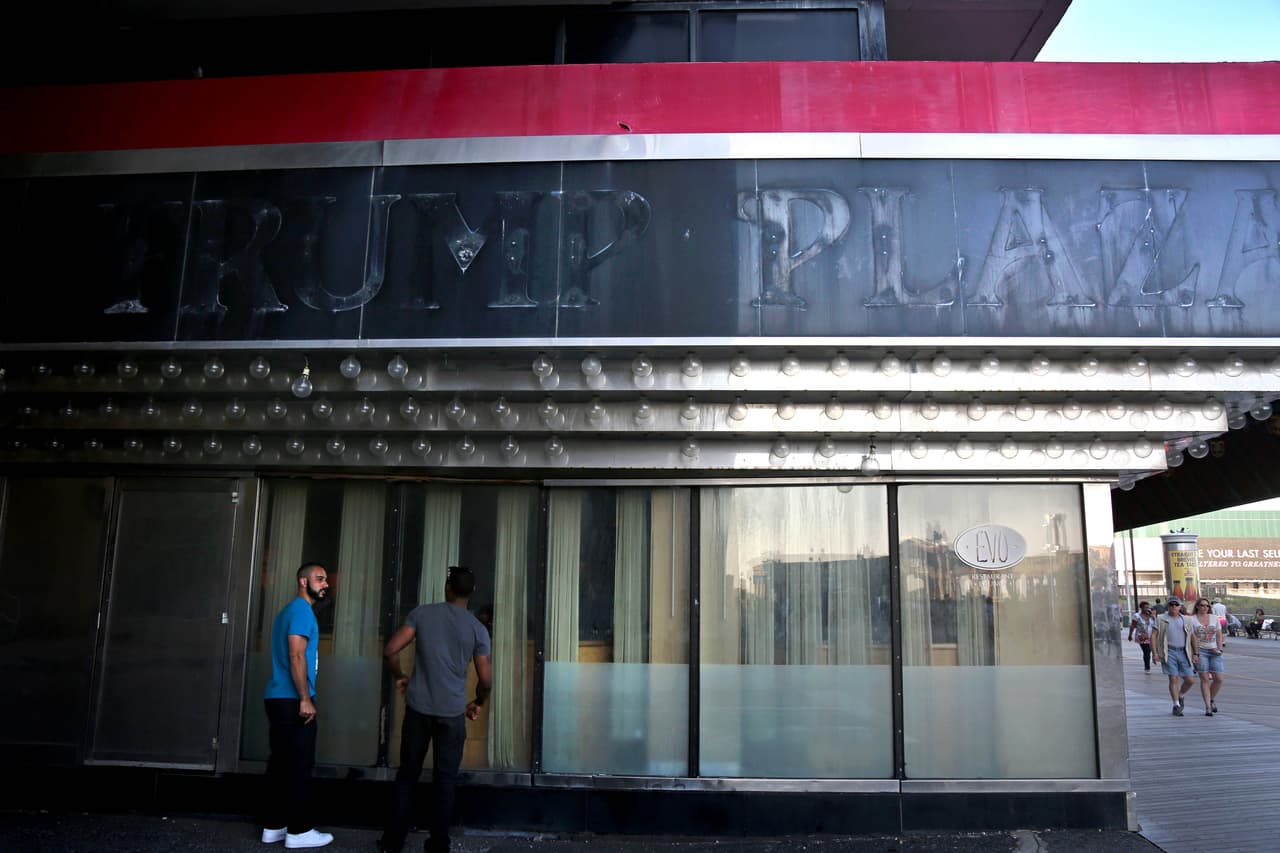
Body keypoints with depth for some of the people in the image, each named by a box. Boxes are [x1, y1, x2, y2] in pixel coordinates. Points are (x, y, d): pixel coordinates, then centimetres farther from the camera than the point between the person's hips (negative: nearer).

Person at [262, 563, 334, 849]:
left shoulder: (288, 610, 20)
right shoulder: (301, 609, -11)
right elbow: (296, 656, -19)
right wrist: (305, 699, -19)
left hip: (278, 698, 10)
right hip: (292, 700, -10)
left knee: (281, 763, 12)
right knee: (299, 766, -3)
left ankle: (273, 826, 17)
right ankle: (298, 830, 2)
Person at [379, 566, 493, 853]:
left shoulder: (422, 613, -1)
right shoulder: (478, 629, -3)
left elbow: (390, 651, -6)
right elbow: (486, 679, -3)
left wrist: (399, 677, 13)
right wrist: (478, 703, 18)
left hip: (418, 708, 1)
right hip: (452, 713, -1)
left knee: (407, 774, 14)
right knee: (445, 779, 9)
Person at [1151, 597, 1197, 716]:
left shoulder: (1187, 620, 13)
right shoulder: (1161, 619, 3)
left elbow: (1193, 637, 17)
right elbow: (1154, 636, 0)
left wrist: (1195, 653, 12)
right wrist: (1154, 653, -9)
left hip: (1183, 652, 3)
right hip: (1169, 652, -3)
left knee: (1190, 680, 0)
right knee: (1173, 679, -6)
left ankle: (1180, 696, 28)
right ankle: (1176, 705, 3)